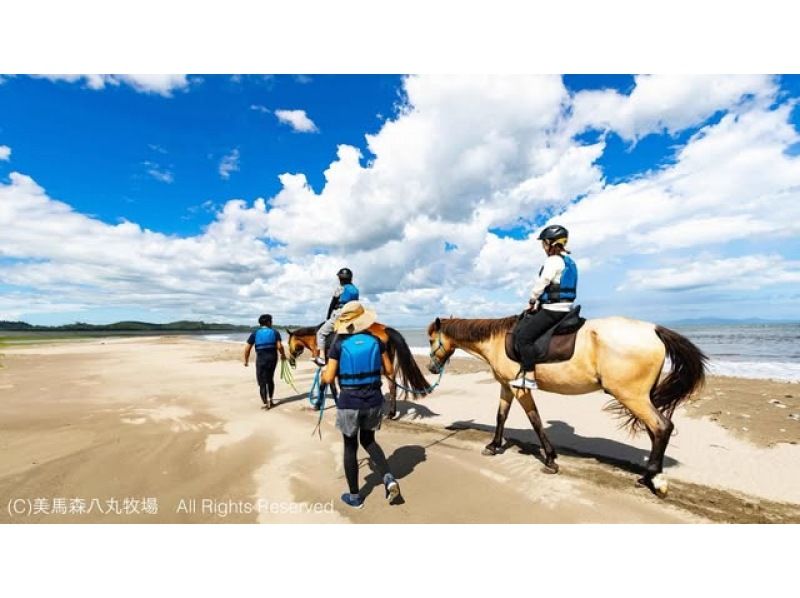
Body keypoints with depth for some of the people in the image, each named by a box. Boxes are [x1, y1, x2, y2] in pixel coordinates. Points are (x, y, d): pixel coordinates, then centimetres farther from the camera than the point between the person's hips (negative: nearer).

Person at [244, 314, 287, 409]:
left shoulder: (255, 333, 2)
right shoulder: (275, 332, 1)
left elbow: (247, 348, -1)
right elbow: (279, 346, -11)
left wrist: (246, 360, 10)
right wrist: (283, 355, 7)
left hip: (261, 358, -2)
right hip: (272, 357, 2)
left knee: (262, 381, 7)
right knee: (270, 379, 21)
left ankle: (266, 402, 4)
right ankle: (270, 399, 27)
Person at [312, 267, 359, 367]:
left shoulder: (340, 288, -6)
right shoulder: (355, 289, 11)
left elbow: (332, 304, -2)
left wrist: (327, 317, 9)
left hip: (338, 316, -6)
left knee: (321, 333, 6)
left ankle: (321, 357, -1)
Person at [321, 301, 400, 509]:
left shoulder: (338, 345, -11)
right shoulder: (375, 341, -4)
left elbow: (329, 378, -11)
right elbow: (389, 371, 1)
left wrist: (323, 373, 11)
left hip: (349, 402, -3)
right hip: (374, 400, 3)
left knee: (350, 447, 16)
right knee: (368, 440, 25)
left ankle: (354, 497, 29)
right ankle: (389, 479, 8)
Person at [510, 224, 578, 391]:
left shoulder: (553, 260, -13)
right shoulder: (569, 261, 17)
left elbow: (541, 284, -14)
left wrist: (531, 302, 0)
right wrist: (539, 302, 17)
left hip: (553, 310, -11)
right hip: (564, 308, 11)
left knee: (524, 337, -12)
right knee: (530, 333, 27)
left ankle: (530, 378, -13)